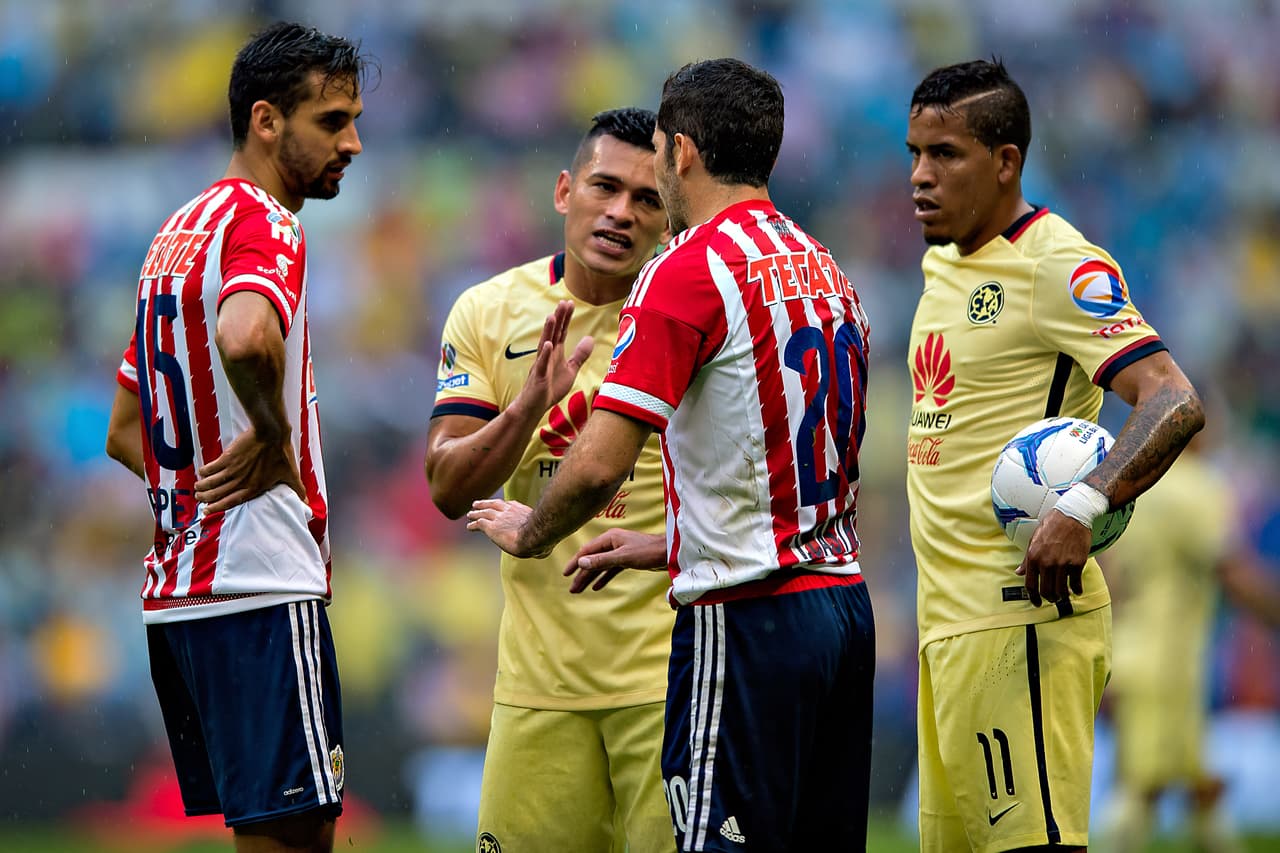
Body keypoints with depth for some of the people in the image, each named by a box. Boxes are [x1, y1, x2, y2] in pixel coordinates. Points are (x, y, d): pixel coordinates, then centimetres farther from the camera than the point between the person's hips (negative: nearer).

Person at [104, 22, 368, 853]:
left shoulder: (179, 231, 20)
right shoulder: (263, 225, -10)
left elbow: (126, 431, 26)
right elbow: (246, 336, -35)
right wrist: (273, 441, -18)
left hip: (177, 590, 9)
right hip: (262, 583, -9)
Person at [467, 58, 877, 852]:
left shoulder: (690, 271, -11)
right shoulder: (825, 271, 14)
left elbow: (599, 466, -15)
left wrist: (528, 533, 5)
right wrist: (664, 548, 26)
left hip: (749, 618, -8)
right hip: (845, 601, 8)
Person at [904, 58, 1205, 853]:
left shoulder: (1058, 266, -11)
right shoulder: (942, 263, 17)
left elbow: (1175, 402, -21)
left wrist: (1084, 507, -36)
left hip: (1021, 616, -9)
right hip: (947, 612, 9)